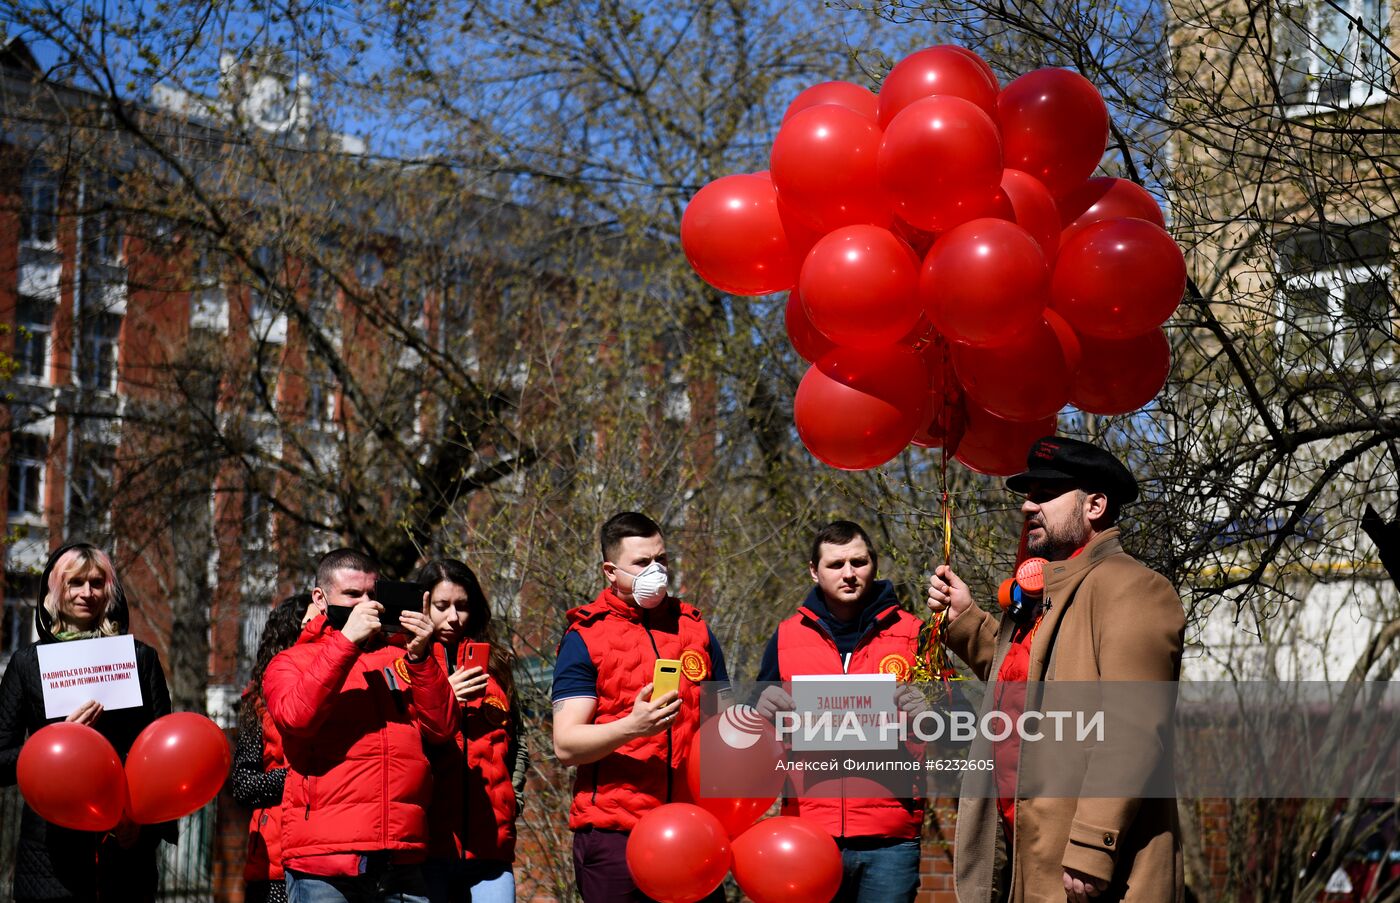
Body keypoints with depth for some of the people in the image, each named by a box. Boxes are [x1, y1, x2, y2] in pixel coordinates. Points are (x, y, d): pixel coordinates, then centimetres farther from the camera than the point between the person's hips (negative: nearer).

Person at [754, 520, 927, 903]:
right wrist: (762, 709, -6)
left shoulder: (912, 634, 8)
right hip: (809, 830, 1)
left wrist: (925, 711, -14)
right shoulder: (787, 637, 12)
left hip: (889, 841, -1)